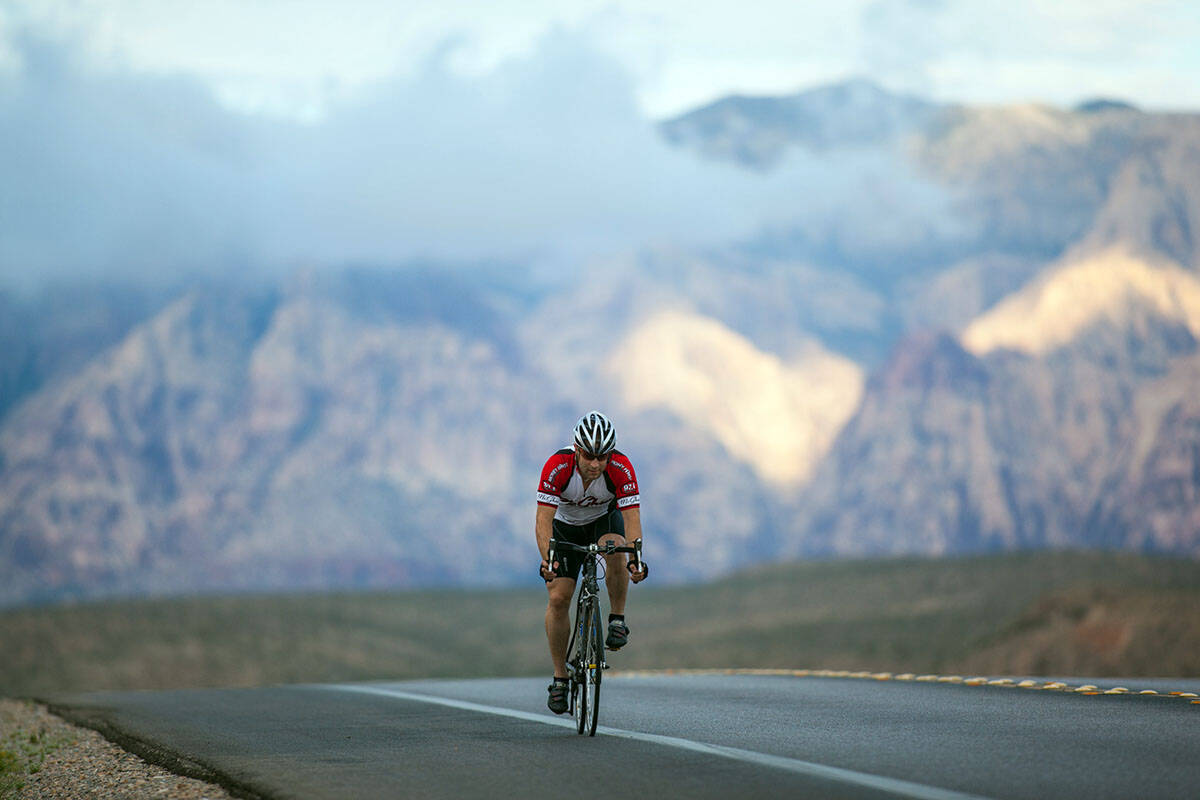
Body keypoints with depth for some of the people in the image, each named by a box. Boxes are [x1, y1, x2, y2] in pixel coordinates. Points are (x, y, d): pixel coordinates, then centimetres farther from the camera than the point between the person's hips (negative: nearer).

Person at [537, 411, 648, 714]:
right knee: (558, 597, -11)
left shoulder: (621, 468, -32)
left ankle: (617, 621, -16)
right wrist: (547, 560, -52)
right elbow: (543, 520, -36)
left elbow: (632, 518, -34)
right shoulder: (557, 467, -34)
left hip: (605, 519, 0)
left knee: (614, 549, -36)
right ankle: (560, 677, 1)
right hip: (566, 527, 0)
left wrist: (635, 558, -50)